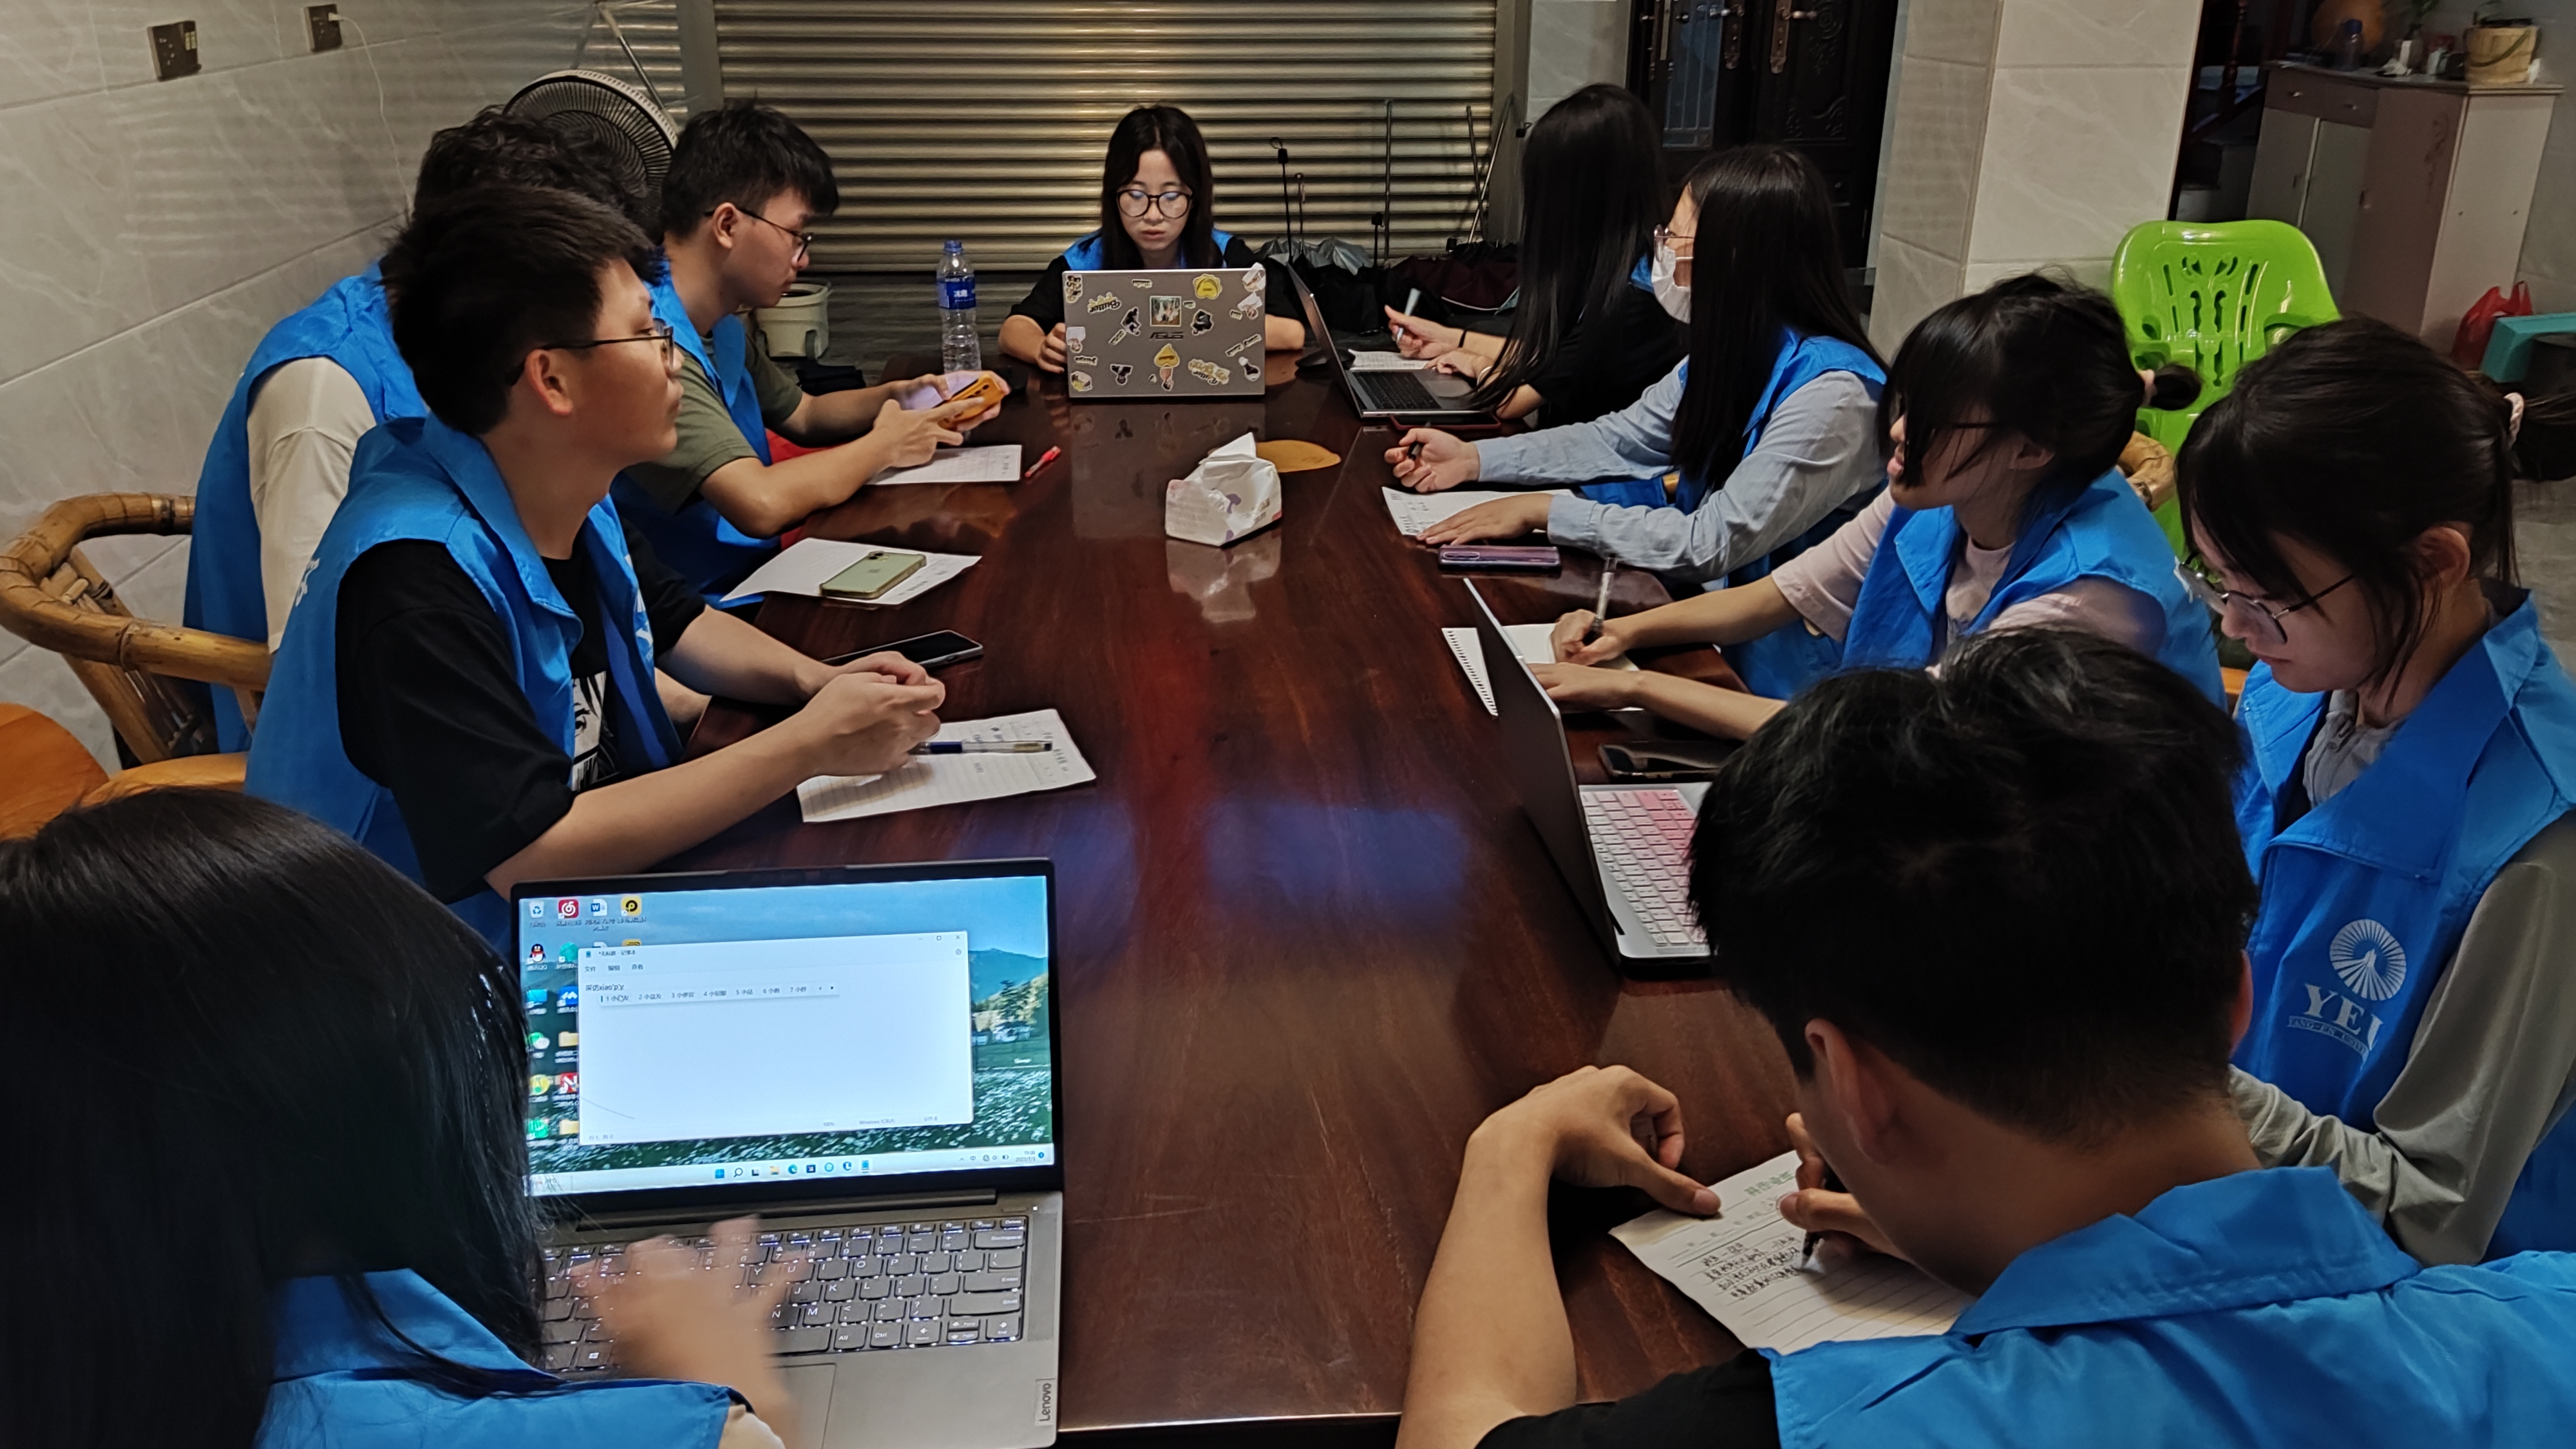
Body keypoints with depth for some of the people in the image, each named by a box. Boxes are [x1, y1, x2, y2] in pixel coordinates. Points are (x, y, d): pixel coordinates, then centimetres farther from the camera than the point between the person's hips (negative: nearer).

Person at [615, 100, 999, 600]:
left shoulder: (724, 328, 8)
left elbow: (804, 414, 26)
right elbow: (762, 504, -33)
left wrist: (897, 396, 6)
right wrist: (884, 446, -15)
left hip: (757, 573, 9)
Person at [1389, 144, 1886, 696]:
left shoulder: (1831, 393, -25)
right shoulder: (1734, 350, 2)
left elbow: (1710, 545, -25)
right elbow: (1621, 437, 11)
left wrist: (1543, 512, -20)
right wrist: (1473, 459, 4)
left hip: (1775, 661, -7)